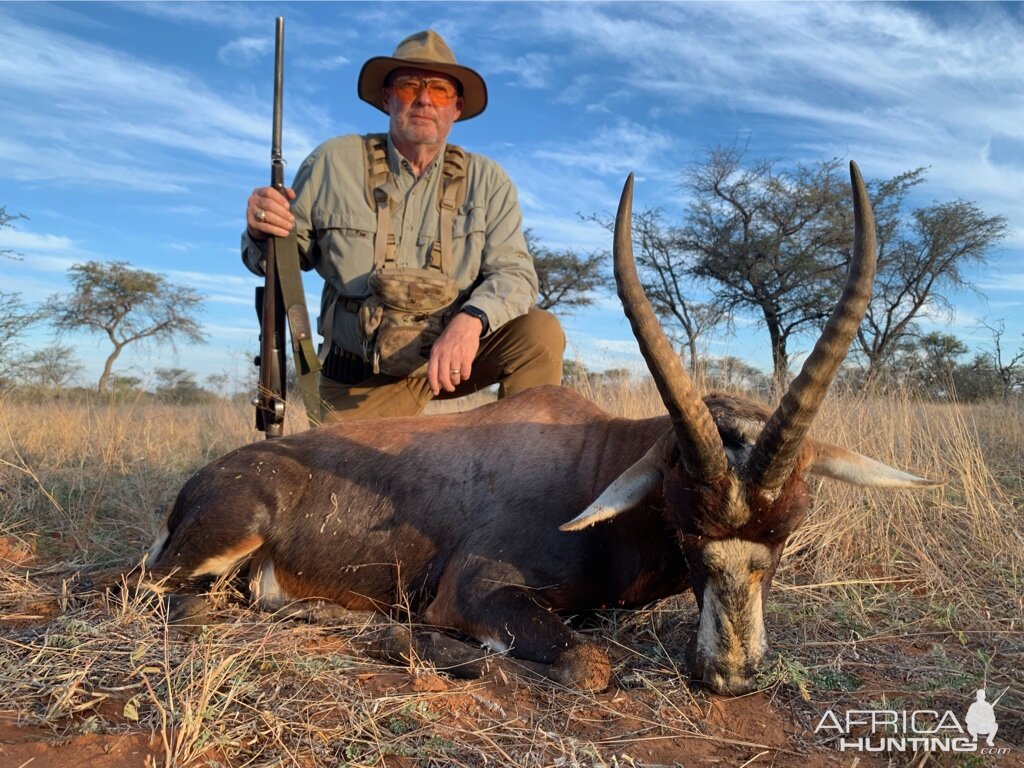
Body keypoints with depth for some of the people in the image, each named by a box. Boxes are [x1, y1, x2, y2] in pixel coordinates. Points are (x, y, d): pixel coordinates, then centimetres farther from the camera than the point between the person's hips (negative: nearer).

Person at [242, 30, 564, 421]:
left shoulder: (486, 180, -5)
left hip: (452, 357, 0)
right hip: (359, 381, 0)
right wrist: (264, 232, -24)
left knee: (540, 333, -20)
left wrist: (472, 320, -34)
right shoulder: (333, 162, -6)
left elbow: (514, 273, -12)